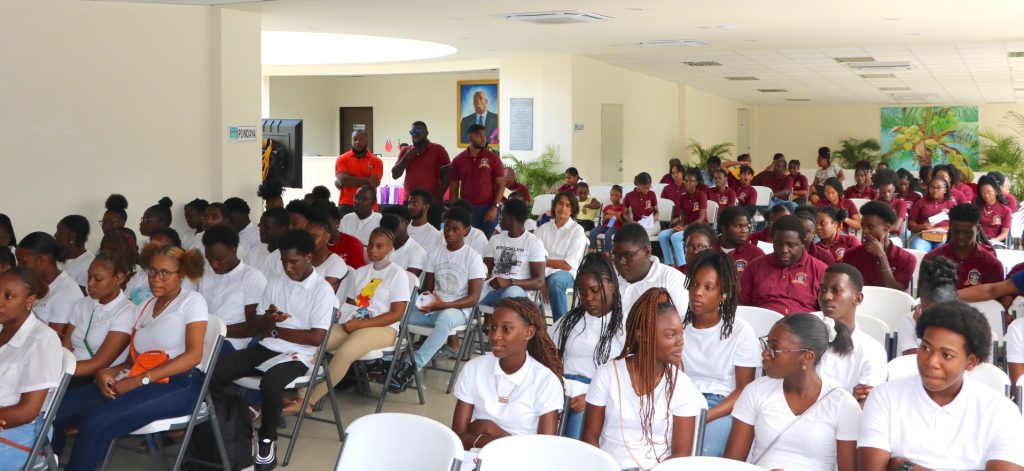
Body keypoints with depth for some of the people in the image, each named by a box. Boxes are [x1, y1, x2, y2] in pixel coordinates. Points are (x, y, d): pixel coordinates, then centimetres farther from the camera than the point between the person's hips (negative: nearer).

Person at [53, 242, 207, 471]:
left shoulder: (192, 301, 1)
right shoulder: (146, 306, 21)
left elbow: (193, 355, -11)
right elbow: (135, 359, 17)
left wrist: (138, 381, -16)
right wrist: (108, 372, -7)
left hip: (177, 386, -7)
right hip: (139, 385, 7)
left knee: (95, 423, -29)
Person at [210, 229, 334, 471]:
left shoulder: (322, 290, -6)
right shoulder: (275, 283, 11)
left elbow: (317, 337, -13)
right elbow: (257, 326, 13)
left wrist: (277, 330, -5)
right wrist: (269, 319, -12)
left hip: (297, 354, -6)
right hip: (266, 347, 6)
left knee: (270, 382, -38)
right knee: (212, 371, -14)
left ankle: (267, 439, -12)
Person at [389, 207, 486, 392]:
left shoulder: (473, 258, -5)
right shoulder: (435, 254, 10)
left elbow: (474, 298, -10)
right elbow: (427, 287, 14)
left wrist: (443, 304, -23)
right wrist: (426, 298, -11)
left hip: (457, 310, -5)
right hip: (432, 308, 6)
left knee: (445, 317, -41)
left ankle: (414, 364, -40)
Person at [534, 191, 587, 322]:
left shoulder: (577, 231, 2)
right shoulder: (543, 228, 12)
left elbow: (568, 265, -4)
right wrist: (542, 282, -17)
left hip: (566, 274, -3)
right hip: (543, 273, 3)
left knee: (554, 281, -39)